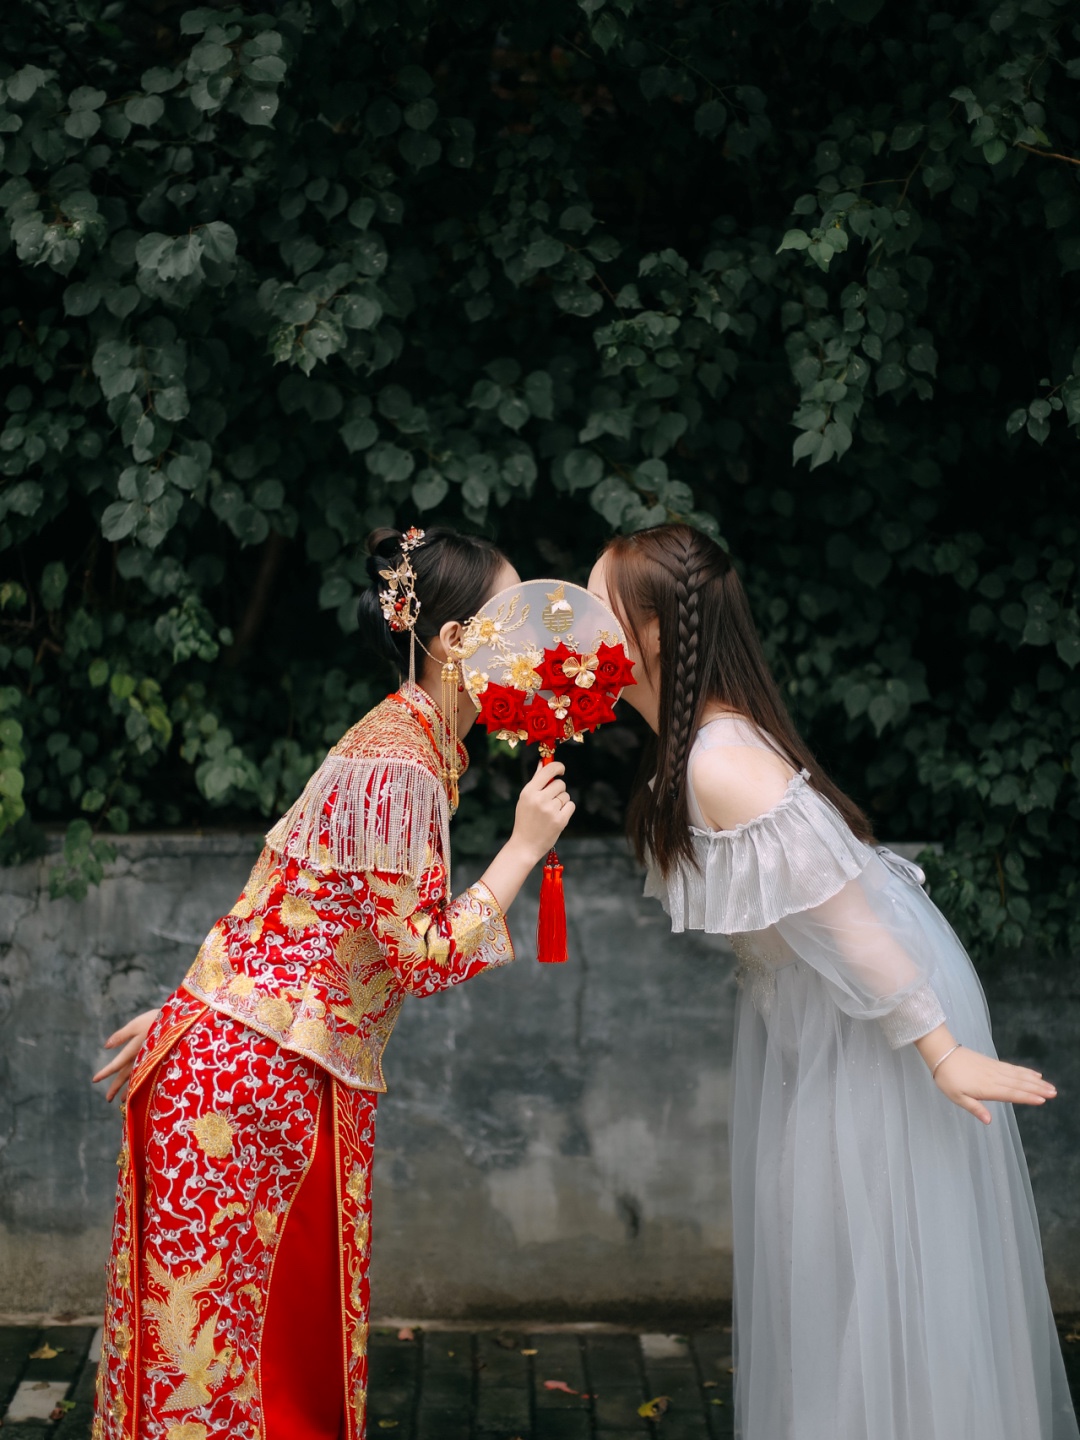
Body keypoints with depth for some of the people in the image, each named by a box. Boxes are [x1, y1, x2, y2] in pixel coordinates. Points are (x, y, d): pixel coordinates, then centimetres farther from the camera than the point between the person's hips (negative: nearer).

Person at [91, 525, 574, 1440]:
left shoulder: (420, 745, 13)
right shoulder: (398, 763, -18)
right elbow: (426, 957, -17)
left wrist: (195, 1012, 19)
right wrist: (525, 845, -11)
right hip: (251, 1078, -9)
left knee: (304, 1335, 14)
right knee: (210, 1331, 0)